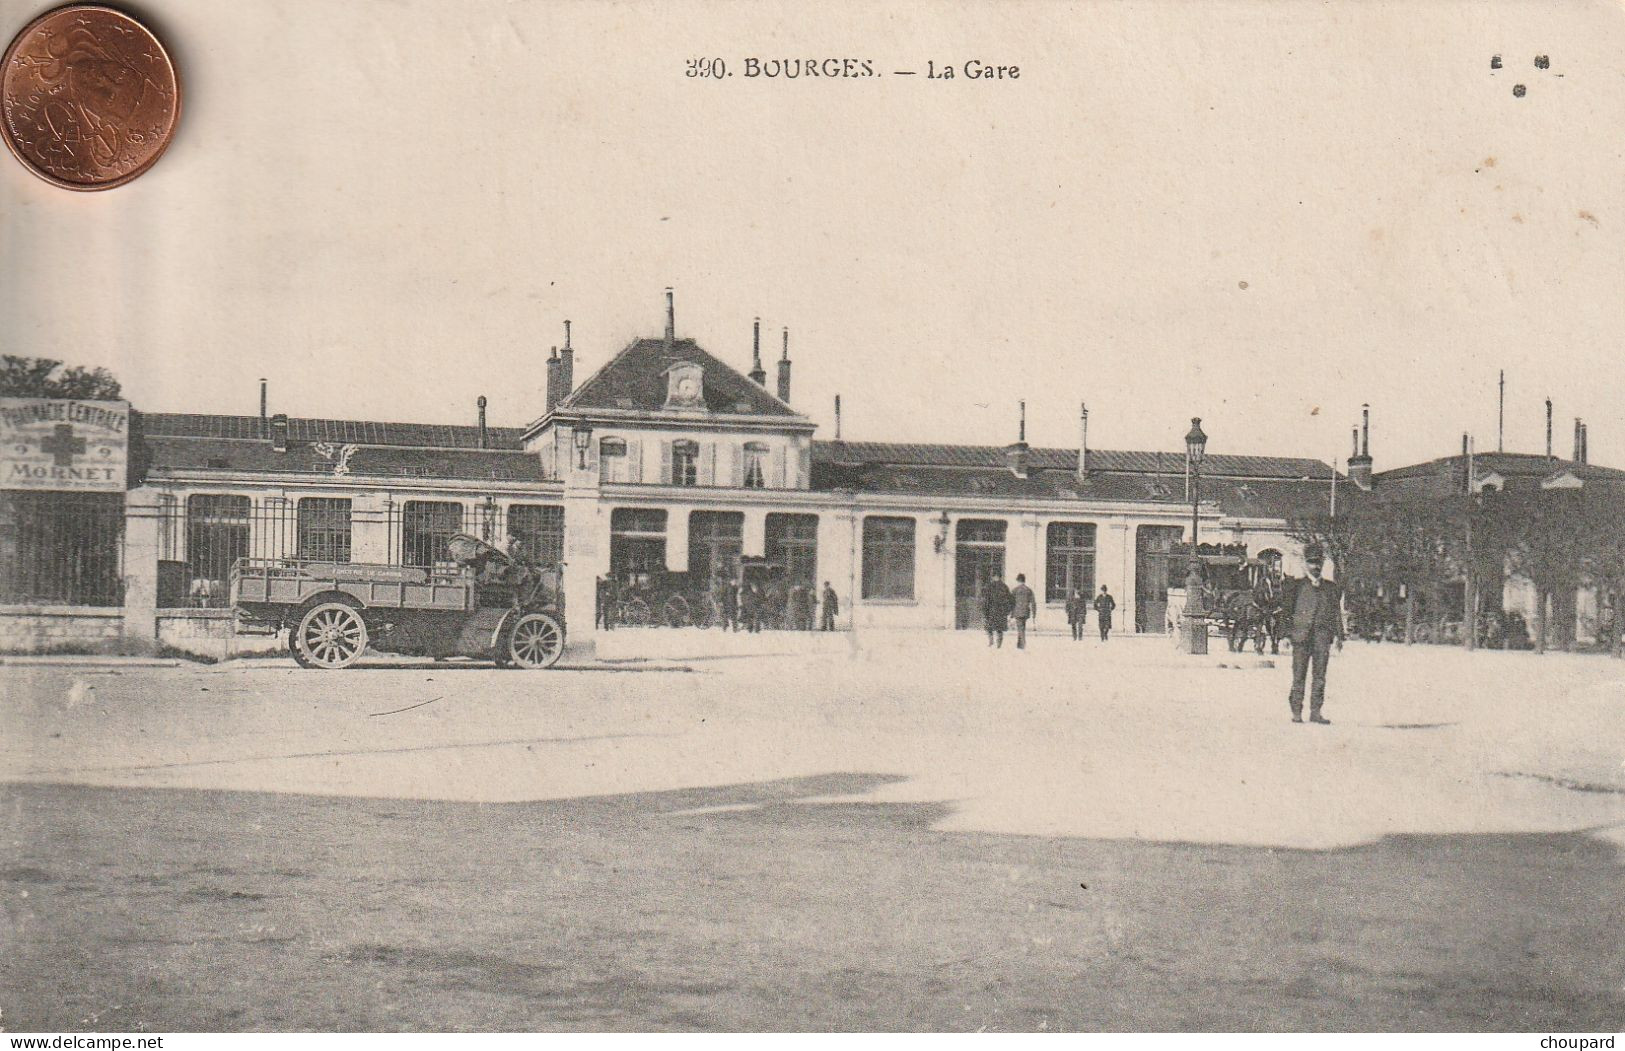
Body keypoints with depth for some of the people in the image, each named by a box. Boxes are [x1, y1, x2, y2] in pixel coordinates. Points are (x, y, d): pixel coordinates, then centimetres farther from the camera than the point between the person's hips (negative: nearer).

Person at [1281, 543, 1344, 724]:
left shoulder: (1332, 587, 14)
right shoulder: (1297, 585, 7)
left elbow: (1336, 612, 14)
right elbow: (1286, 608, 6)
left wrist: (1339, 635, 6)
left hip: (1322, 636, 2)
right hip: (1301, 634, -2)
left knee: (1320, 676, 1)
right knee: (1299, 676, -2)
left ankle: (1315, 712, 6)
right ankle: (1296, 712, 2)